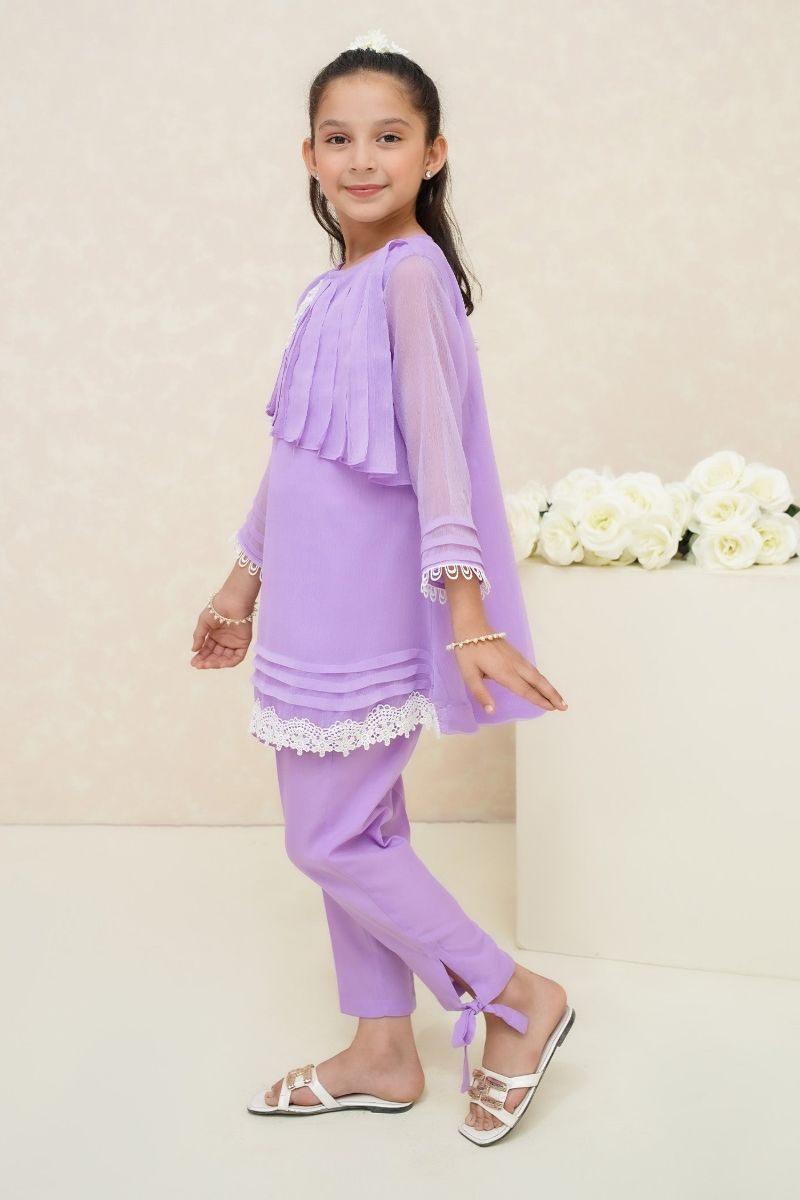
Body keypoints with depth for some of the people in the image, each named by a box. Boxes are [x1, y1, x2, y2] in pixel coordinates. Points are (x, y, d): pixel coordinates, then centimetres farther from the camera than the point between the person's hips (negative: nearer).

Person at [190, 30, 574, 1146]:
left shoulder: (412, 273, -13)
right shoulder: (335, 289, 13)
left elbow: (437, 441, -23)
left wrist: (468, 609, -31)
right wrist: (243, 581, 25)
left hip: (369, 612, -9)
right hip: (315, 609, 9)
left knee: (329, 837, -1)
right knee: (358, 827, 14)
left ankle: (517, 998, 13)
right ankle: (383, 1054, 28)